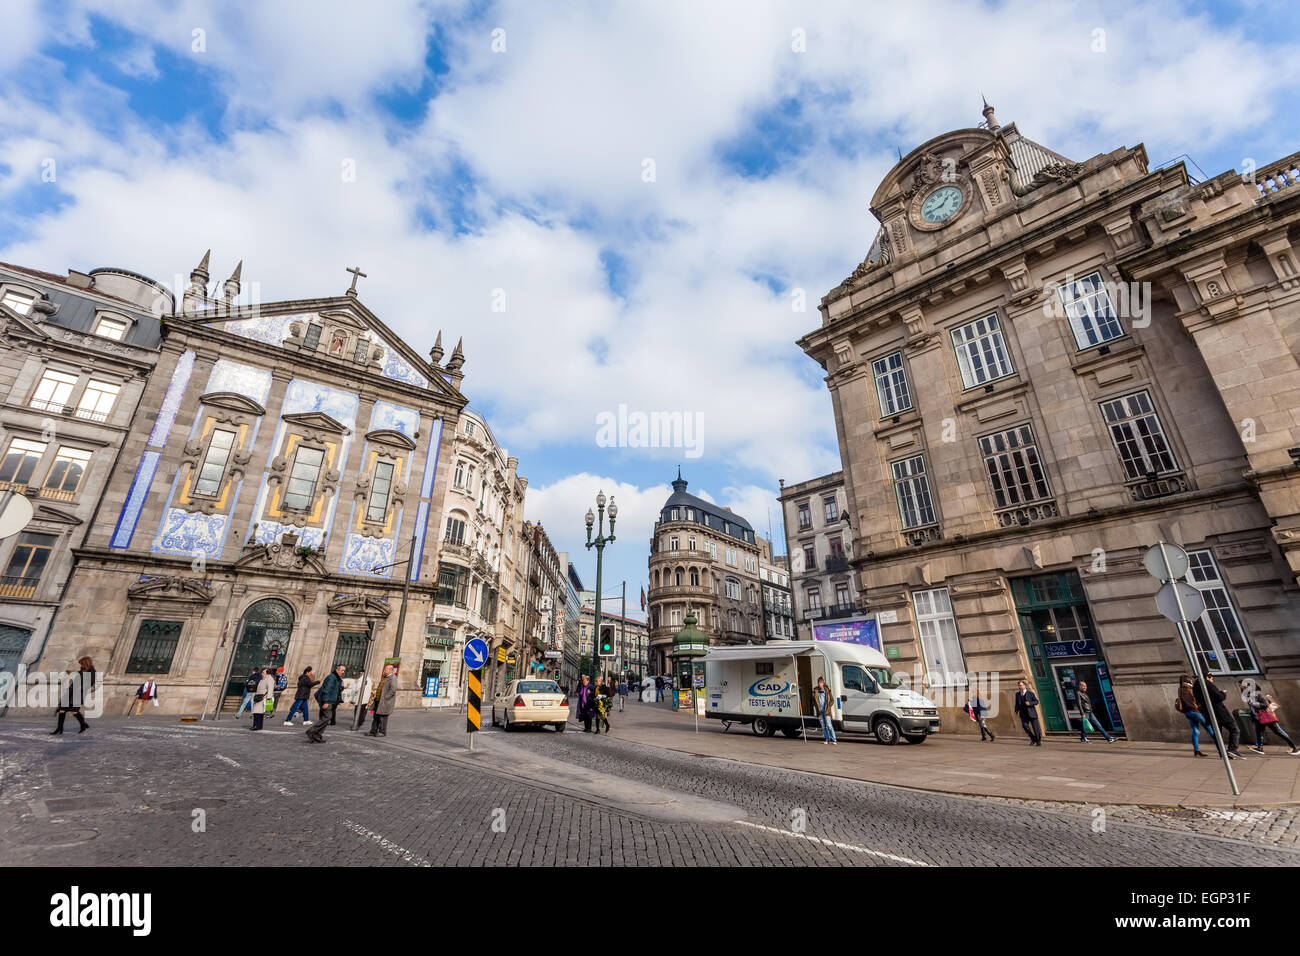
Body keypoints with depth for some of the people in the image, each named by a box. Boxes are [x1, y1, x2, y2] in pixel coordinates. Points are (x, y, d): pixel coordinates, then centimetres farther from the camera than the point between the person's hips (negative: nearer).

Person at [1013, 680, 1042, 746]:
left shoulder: (1030, 693, -2)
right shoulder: (1017, 694, 10)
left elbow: (1036, 701, -2)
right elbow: (1017, 703, 15)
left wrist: (1030, 703, -21)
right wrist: (1016, 711, 3)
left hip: (1031, 713, -2)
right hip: (1023, 714, 2)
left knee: (1035, 727, 0)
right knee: (1025, 725, -14)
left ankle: (1038, 741, 19)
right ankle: (1033, 739, 5)